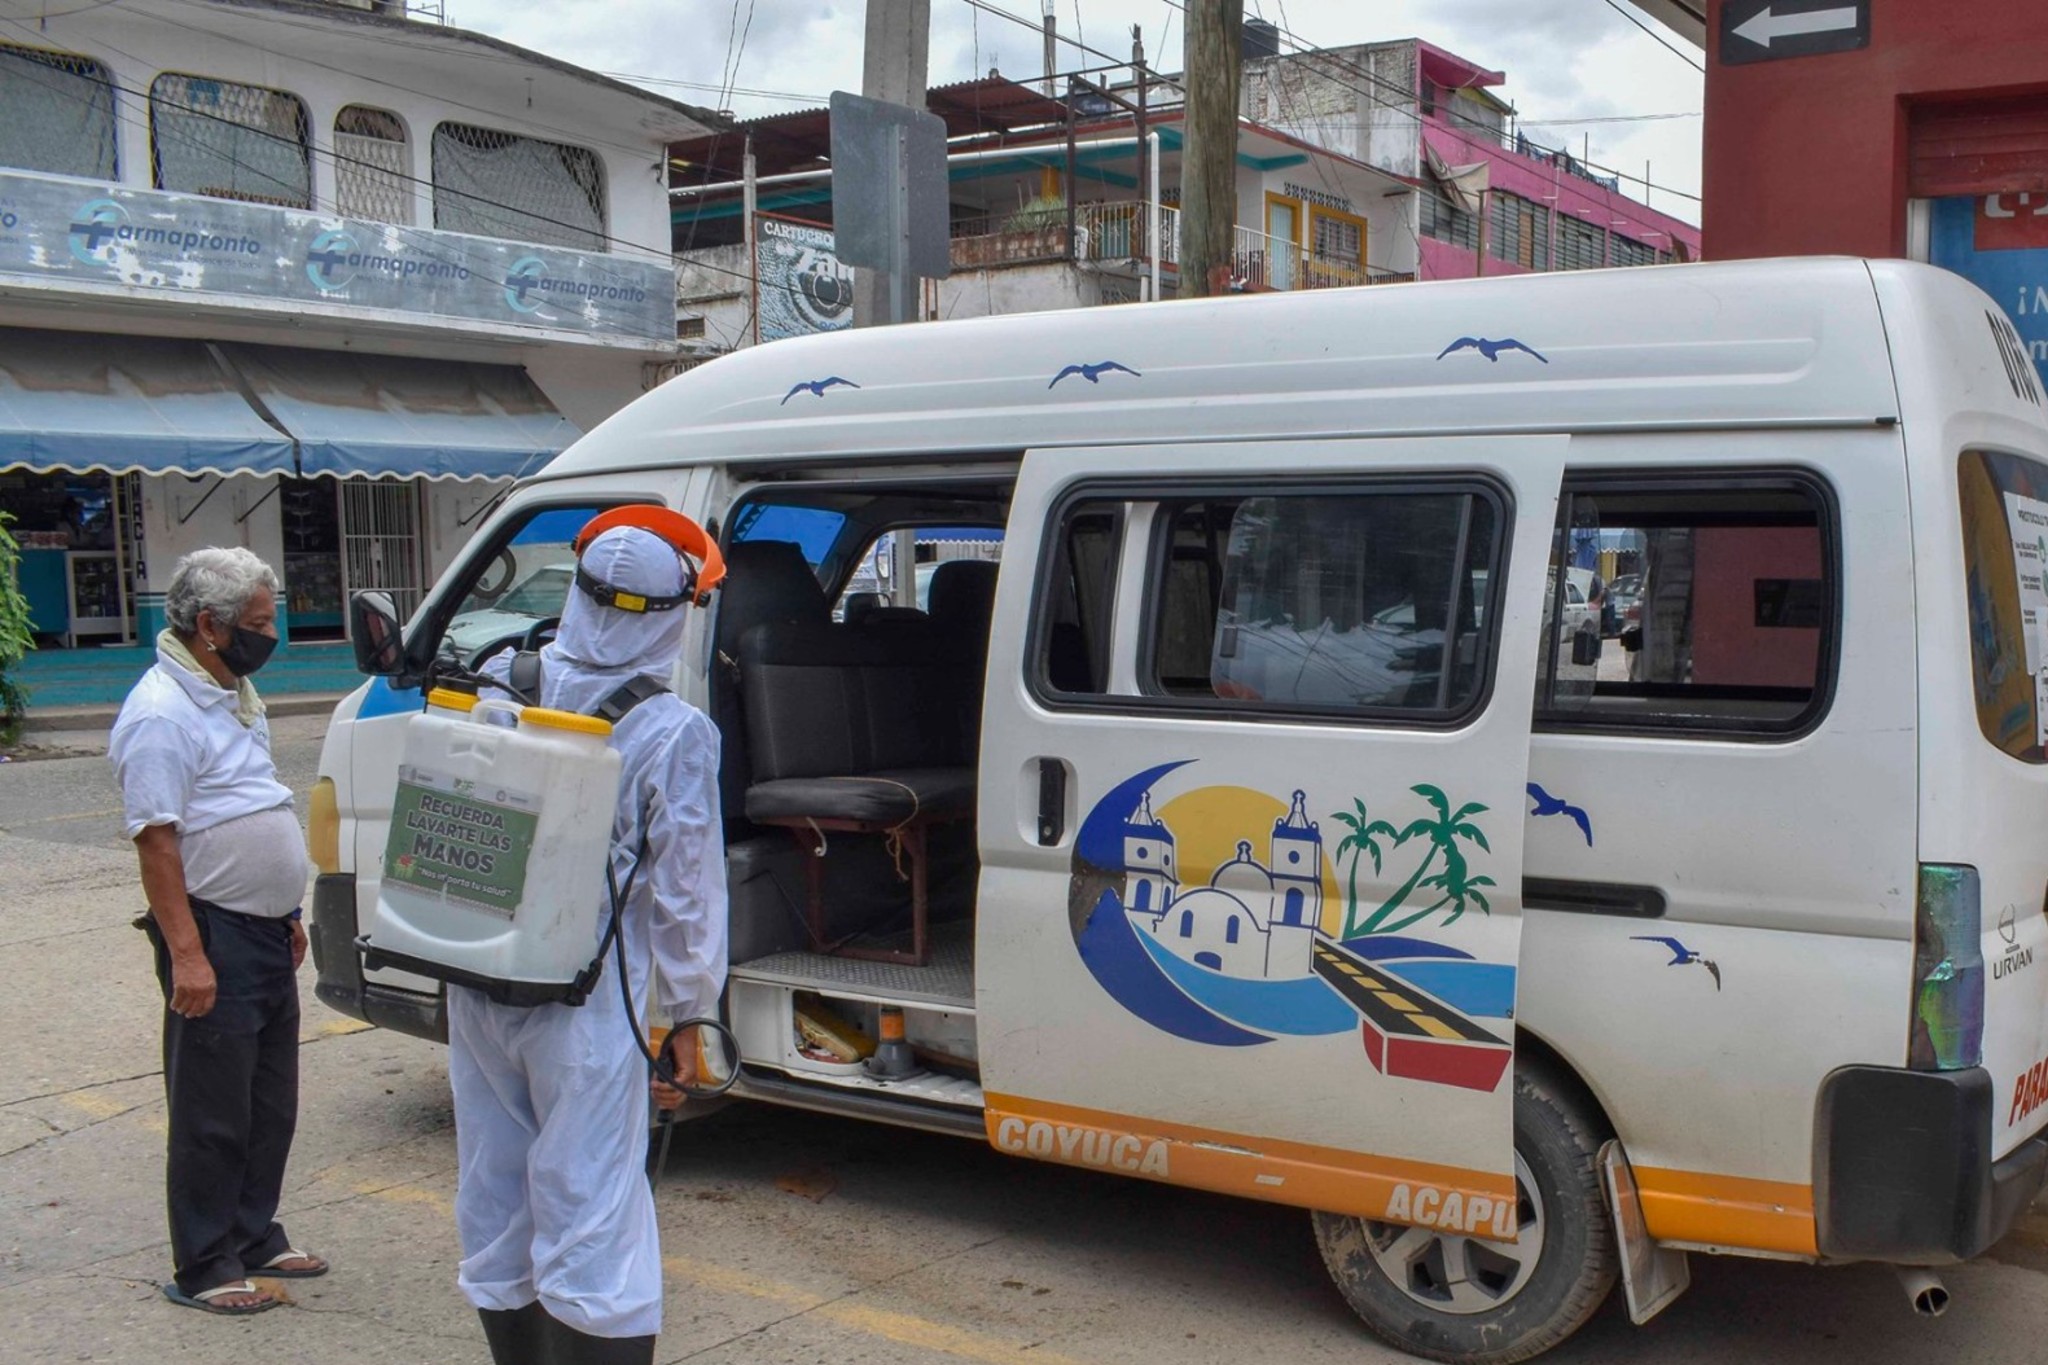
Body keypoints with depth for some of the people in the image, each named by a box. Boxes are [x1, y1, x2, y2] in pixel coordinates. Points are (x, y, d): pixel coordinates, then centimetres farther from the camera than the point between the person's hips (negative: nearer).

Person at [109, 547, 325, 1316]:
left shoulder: (233, 693, 12)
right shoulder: (163, 713, -18)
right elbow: (156, 840, -21)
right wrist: (186, 954, -24)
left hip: (266, 933, 9)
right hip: (215, 936, -9)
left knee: (272, 1104, 17)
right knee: (214, 1113, 1)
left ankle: (256, 1237, 30)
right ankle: (203, 1268, 12)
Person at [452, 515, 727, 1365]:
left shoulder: (499, 684, 0)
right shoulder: (674, 734, -13)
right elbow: (686, 892, -8)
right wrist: (689, 1015, 2)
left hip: (477, 991, 5)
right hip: (586, 1007, -5)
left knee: (496, 1199, 18)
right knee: (591, 1211, 0)